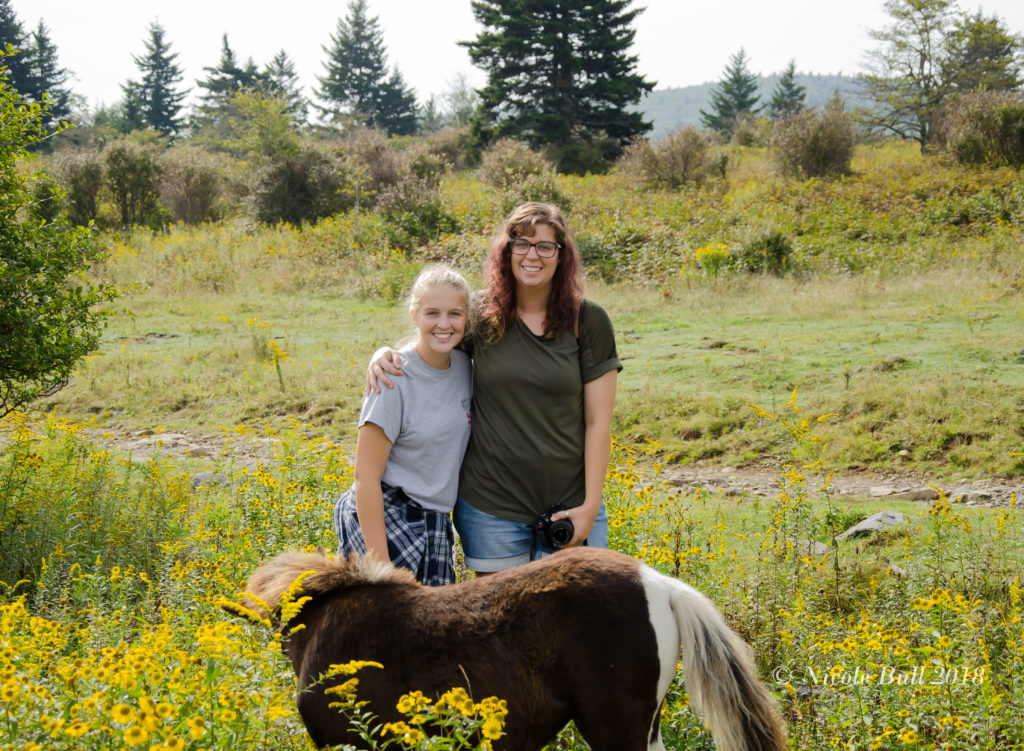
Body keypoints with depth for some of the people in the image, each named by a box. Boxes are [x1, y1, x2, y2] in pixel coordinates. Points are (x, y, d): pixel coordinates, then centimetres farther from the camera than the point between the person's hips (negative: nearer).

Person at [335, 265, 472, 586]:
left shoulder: (463, 364, 5)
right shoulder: (395, 379, -14)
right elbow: (366, 477, -14)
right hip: (383, 516, -7)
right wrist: (379, 565, -19)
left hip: (436, 522, 7)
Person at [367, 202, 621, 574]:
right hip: (491, 503, 1)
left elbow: (598, 421, -1)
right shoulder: (481, 315, 1)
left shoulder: (587, 320, -1)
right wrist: (383, 355, -6)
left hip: (568, 506, -1)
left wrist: (590, 505, -6)